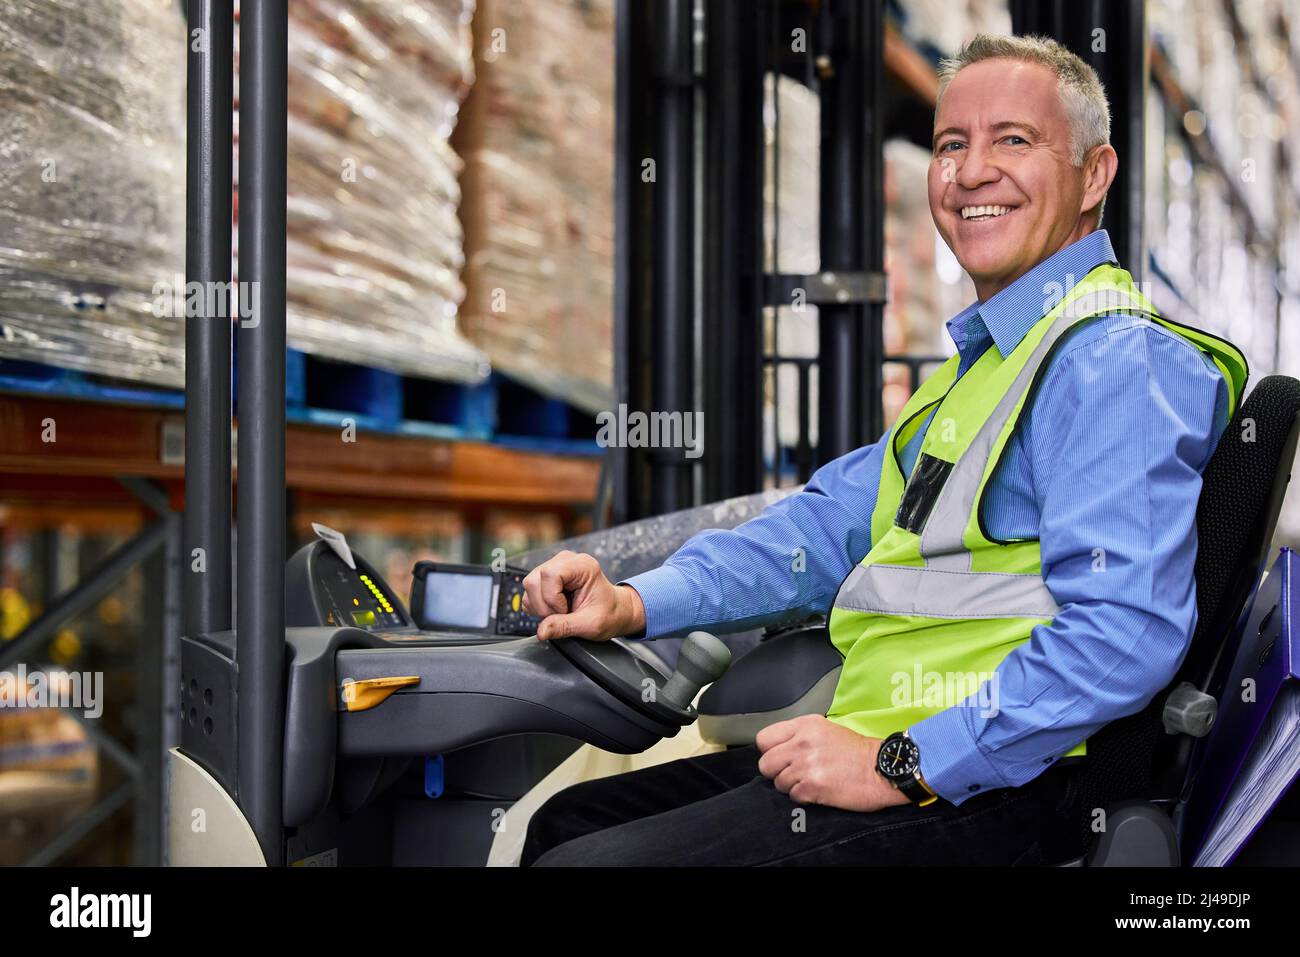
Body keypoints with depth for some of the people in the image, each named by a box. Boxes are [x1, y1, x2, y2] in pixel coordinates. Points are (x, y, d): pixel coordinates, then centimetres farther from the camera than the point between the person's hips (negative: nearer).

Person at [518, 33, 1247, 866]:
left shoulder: (1116, 363, -14)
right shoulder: (986, 357, 21)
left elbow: (1125, 633, -25)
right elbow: (839, 520, 19)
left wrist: (900, 765, -23)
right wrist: (634, 603, 5)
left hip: (986, 789, -10)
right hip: (890, 752, 10)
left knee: (582, 862, -16)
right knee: (567, 822, 13)